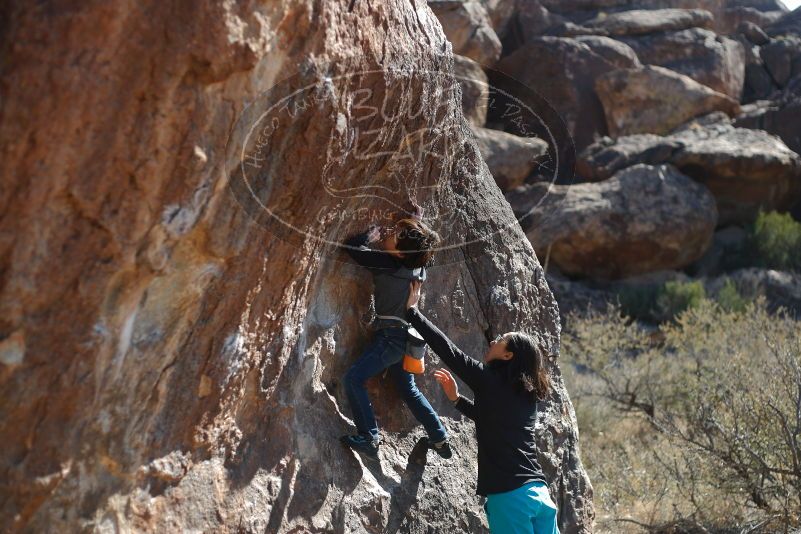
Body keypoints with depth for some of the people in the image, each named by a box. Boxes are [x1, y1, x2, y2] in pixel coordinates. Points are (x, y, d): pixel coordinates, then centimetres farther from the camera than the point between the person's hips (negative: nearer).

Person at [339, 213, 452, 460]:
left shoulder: (390, 264, -20)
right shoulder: (417, 263, 3)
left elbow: (352, 246, -19)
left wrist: (374, 231, -5)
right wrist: (418, 221, 29)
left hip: (392, 335, -9)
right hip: (406, 334, 9)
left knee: (354, 378, -12)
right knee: (408, 388, 22)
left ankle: (369, 439, -14)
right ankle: (440, 439, 29)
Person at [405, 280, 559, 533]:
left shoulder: (490, 381, -5)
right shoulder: (526, 395, 17)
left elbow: (449, 350, -3)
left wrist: (412, 311, 4)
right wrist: (456, 399, 32)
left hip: (510, 496, -7)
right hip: (540, 492, 7)